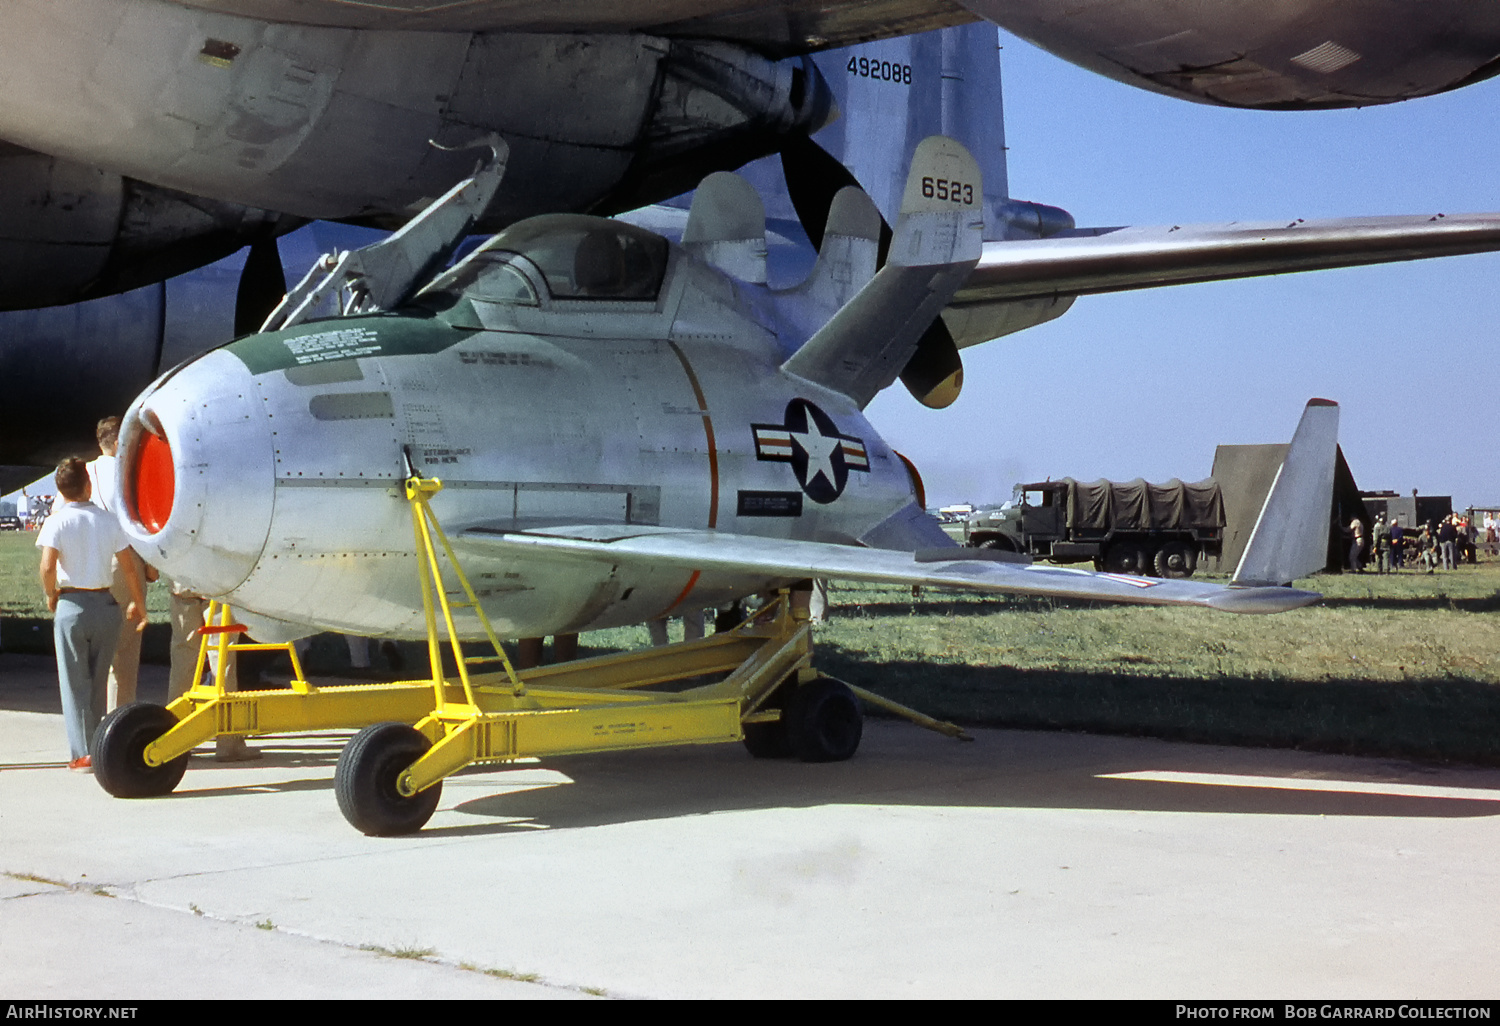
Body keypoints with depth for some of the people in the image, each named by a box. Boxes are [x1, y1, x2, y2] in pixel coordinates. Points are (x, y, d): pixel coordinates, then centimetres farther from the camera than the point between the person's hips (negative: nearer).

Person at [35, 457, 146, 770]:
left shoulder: (57, 521, -7)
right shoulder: (108, 520, 2)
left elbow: (48, 566, -17)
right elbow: (130, 566, 2)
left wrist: (51, 596, 1)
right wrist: (137, 603, 14)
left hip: (72, 604, -3)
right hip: (106, 603, 3)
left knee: (74, 682, 3)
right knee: (98, 681, 15)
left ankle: (83, 754, 0)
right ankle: (95, 745, 20)